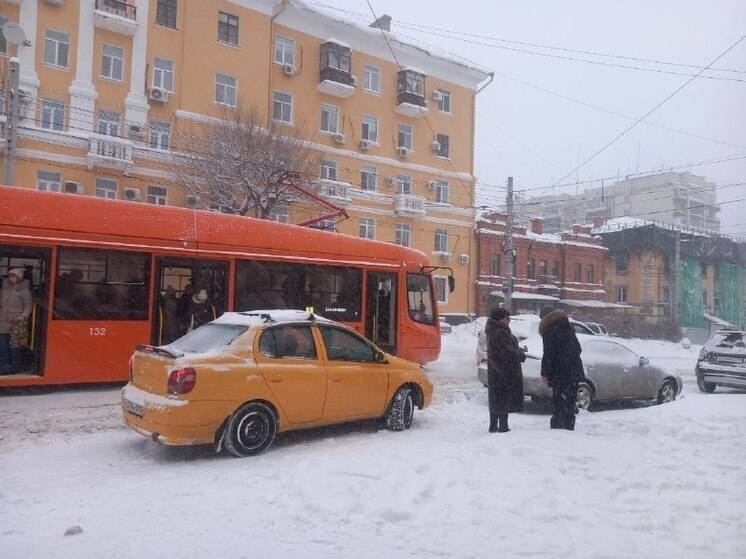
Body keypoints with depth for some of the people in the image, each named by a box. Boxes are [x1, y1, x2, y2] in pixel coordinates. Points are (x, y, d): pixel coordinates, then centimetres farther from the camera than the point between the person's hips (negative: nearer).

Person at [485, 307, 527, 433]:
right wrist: (522, 355, -6)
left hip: (495, 372, 10)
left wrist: (519, 350, 14)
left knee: (496, 400, 16)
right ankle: (503, 427, 3)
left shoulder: (493, 331, 13)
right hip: (505, 372, -10)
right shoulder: (501, 333, -20)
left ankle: (493, 427, 24)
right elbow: (509, 352, -23)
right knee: (504, 400, -2)